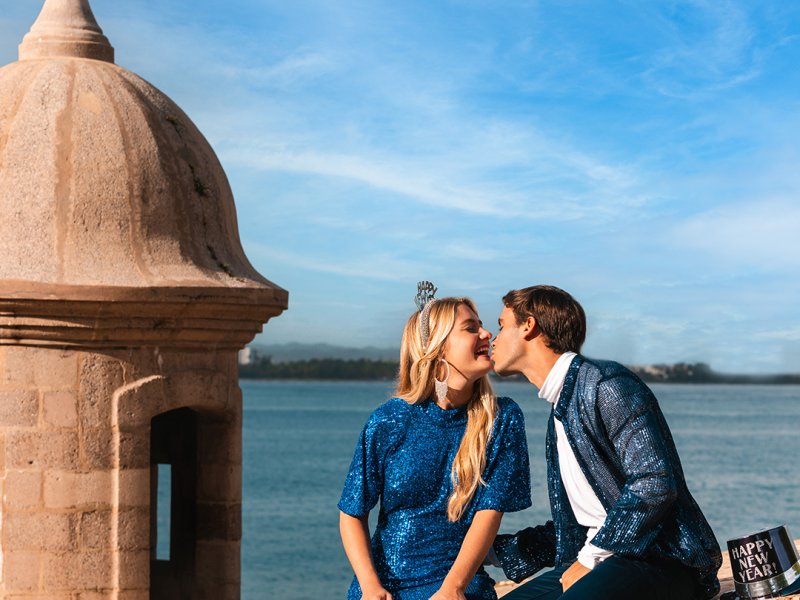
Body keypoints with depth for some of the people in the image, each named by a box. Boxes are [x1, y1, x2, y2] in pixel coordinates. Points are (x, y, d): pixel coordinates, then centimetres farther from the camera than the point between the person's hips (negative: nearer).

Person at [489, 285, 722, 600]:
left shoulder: (605, 383, -9)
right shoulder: (559, 411, 21)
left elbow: (655, 484, -21)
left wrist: (590, 558, -16)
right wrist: (490, 549, 23)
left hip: (658, 559, -9)